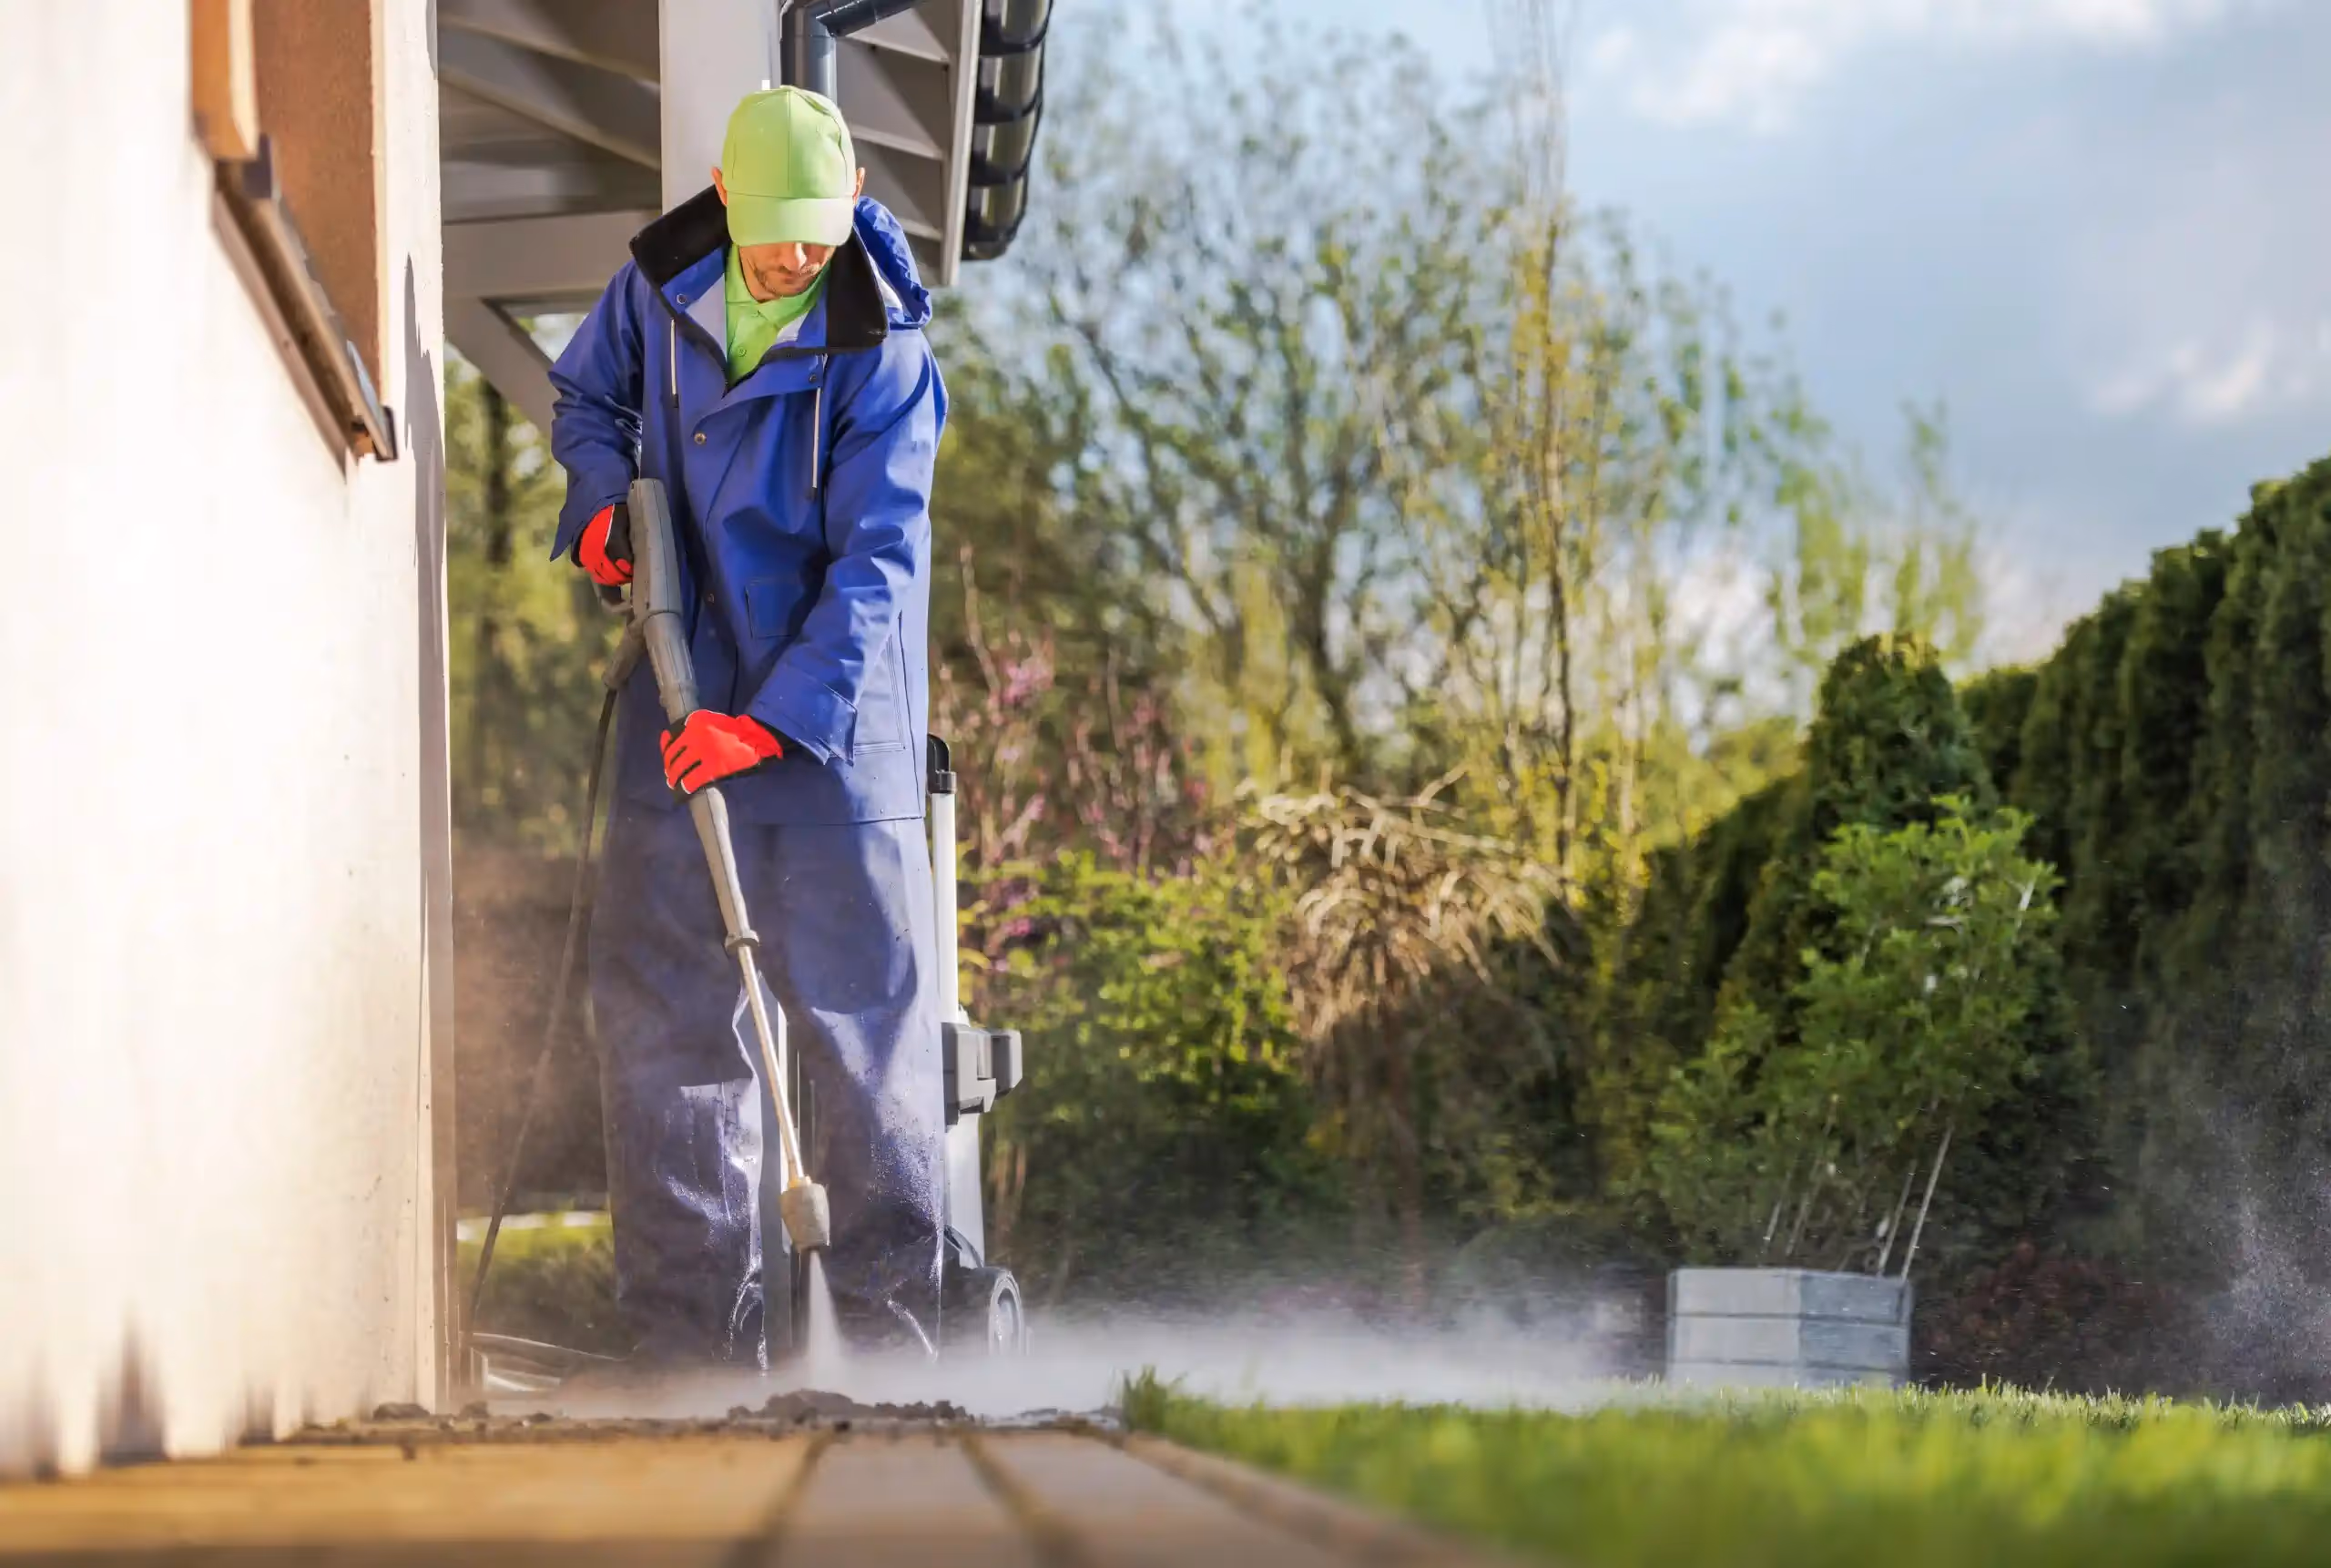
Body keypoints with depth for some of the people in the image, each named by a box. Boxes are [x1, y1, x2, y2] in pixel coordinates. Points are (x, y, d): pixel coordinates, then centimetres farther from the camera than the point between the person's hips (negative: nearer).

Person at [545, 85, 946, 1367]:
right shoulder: (660, 284, 0)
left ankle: (889, 1320, 3)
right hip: (683, 692, 5)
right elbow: (586, 393, 21)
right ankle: (693, 1333, 8)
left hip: (830, 717, -4)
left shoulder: (881, 358, -14)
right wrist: (602, 494, -1)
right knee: (655, 993, 2)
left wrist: (772, 721, -26)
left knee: (861, 999, -4)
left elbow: (877, 564, -18)